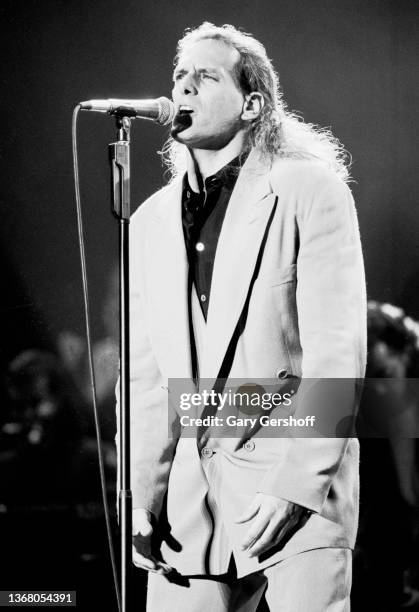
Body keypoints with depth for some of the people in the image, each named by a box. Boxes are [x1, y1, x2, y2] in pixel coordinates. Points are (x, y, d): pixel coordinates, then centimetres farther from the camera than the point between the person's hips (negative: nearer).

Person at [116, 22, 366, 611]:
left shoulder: (308, 191, -4)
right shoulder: (151, 221, 12)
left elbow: (338, 353, -11)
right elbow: (146, 377, 12)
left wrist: (293, 488, -17)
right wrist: (142, 500, 3)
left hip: (299, 489, -4)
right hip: (193, 498, 5)